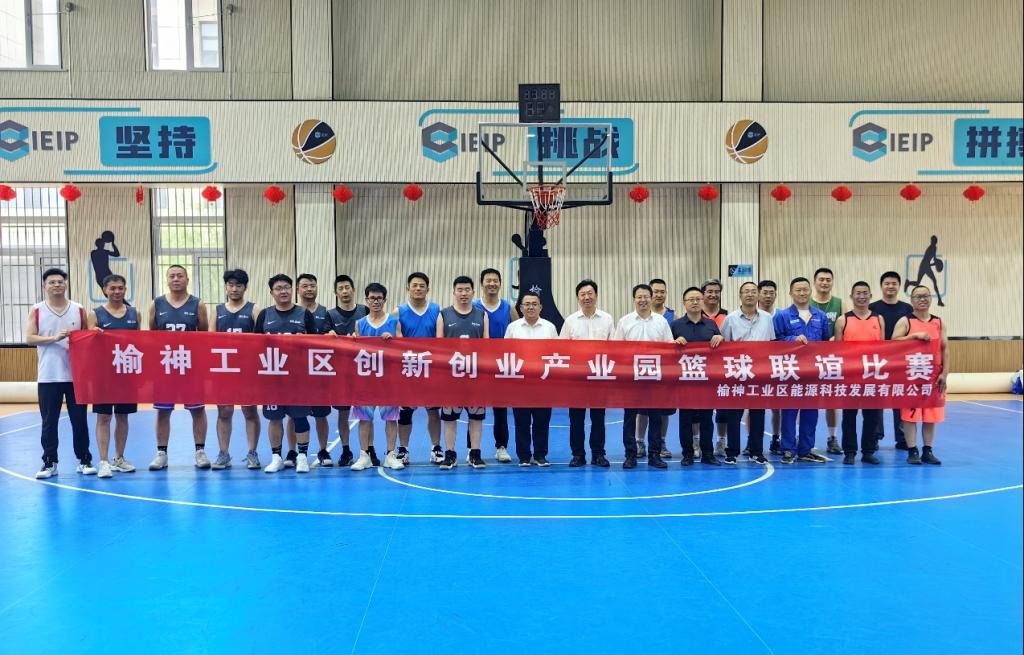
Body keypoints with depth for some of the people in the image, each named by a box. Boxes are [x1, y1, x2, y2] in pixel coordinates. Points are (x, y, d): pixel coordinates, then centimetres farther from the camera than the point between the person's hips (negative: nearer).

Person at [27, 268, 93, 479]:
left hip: (76, 374, 1)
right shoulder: (37, 311, 3)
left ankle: (84, 460, 14)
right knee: (49, 421, 4)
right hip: (48, 376, -1)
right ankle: (49, 462, 13)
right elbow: (29, 338, -5)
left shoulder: (79, 310, 7)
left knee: (80, 420, 5)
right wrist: (54, 338, -18)